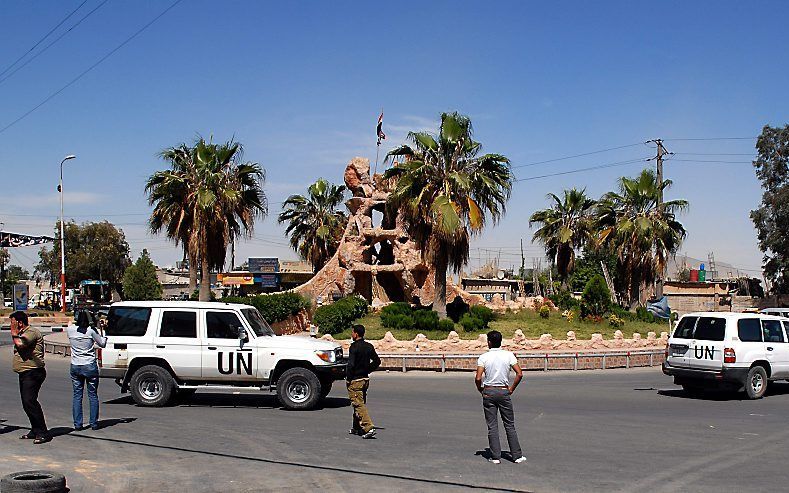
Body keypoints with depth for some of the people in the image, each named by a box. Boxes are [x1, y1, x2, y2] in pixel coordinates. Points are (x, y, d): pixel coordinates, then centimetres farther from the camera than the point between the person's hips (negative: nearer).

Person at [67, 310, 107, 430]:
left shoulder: (70, 329, -5)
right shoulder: (91, 330, -12)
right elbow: (102, 344, -1)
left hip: (75, 367, 3)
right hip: (90, 366, -2)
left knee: (77, 395, 10)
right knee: (93, 395, 7)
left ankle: (77, 424, 8)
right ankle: (94, 423, 9)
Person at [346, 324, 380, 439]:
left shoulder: (354, 347, -16)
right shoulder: (369, 346, 7)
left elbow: (351, 364, -23)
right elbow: (377, 361, 14)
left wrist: (348, 377, -11)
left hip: (355, 380, -8)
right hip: (365, 378, 8)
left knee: (359, 404, -7)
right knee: (361, 403, 18)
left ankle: (368, 428, -15)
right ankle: (357, 428, 27)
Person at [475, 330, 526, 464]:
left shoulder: (483, 357, -6)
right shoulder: (509, 355, -2)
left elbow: (478, 378, -14)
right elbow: (519, 374, -8)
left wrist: (481, 390, 4)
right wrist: (512, 389, 2)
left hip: (488, 392, -1)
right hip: (504, 391, 1)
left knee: (492, 426, 5)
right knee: (509, 425, 9)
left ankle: (495, 456, 6)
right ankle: (517, 456, 10)